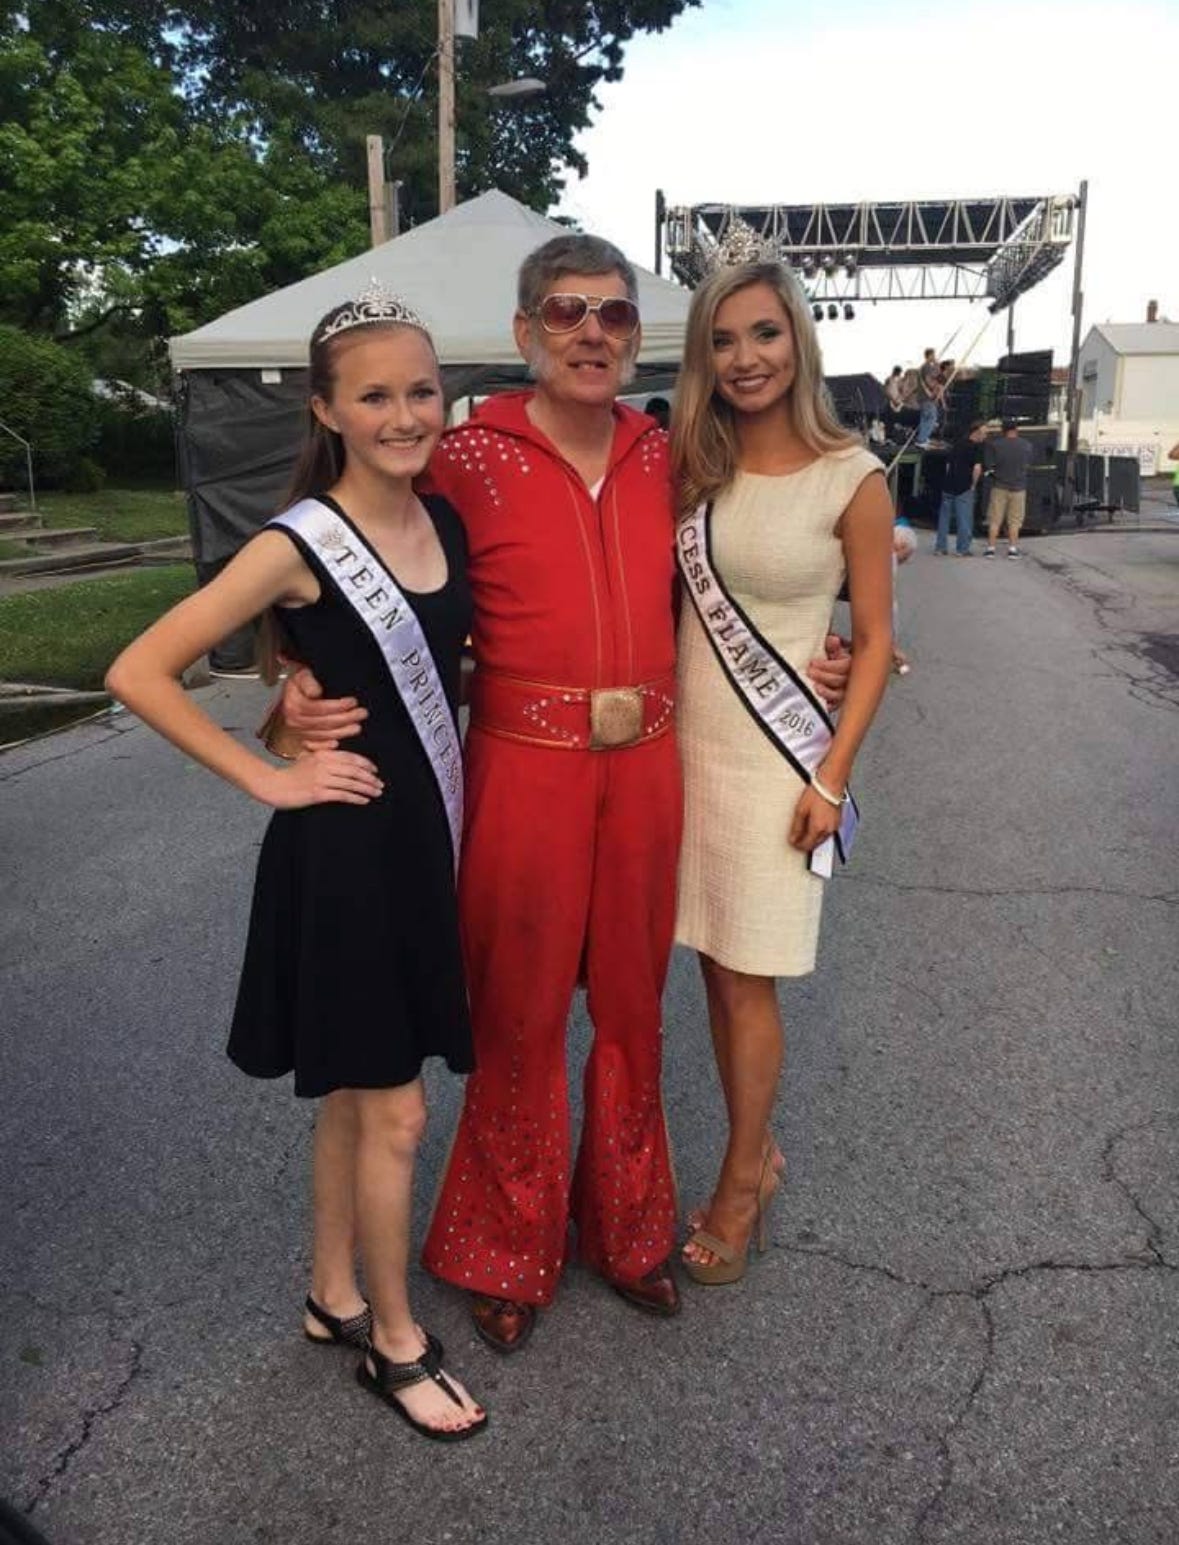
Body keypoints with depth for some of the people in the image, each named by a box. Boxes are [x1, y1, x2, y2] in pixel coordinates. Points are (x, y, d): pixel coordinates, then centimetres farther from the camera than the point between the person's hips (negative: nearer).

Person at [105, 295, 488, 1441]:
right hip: (342, 847, -6)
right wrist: (268, 779, -14)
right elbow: (138, 673, -15)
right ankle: (395, 1344, 27)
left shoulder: (446, 522, 3)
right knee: (391, 1108, 6)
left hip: (426, 836, 6)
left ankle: (334, 1295, 39)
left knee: (354, 1094, 20)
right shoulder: (298, 547, -15)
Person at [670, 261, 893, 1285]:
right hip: (686, 742, 4)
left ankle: (741, 1184, 24)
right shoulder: (690, 469, 4)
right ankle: (758, 1152, 33)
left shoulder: (852, 478, -7)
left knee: (745, 980, 3)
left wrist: (832, 778, -9)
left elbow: (876, 639, -4)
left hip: (776, 755, -4)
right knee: (718, 971, 12)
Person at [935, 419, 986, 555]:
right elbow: (977, 468, -18)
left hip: (949, 486, 6)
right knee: (964, 520, 1)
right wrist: (973, 485, -5)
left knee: (944, 518, 11)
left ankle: (940, 547, 13)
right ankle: (962, 550, 3)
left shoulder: (957, 444, 13)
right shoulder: (977, 447, -8)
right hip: (964, 488, -6)